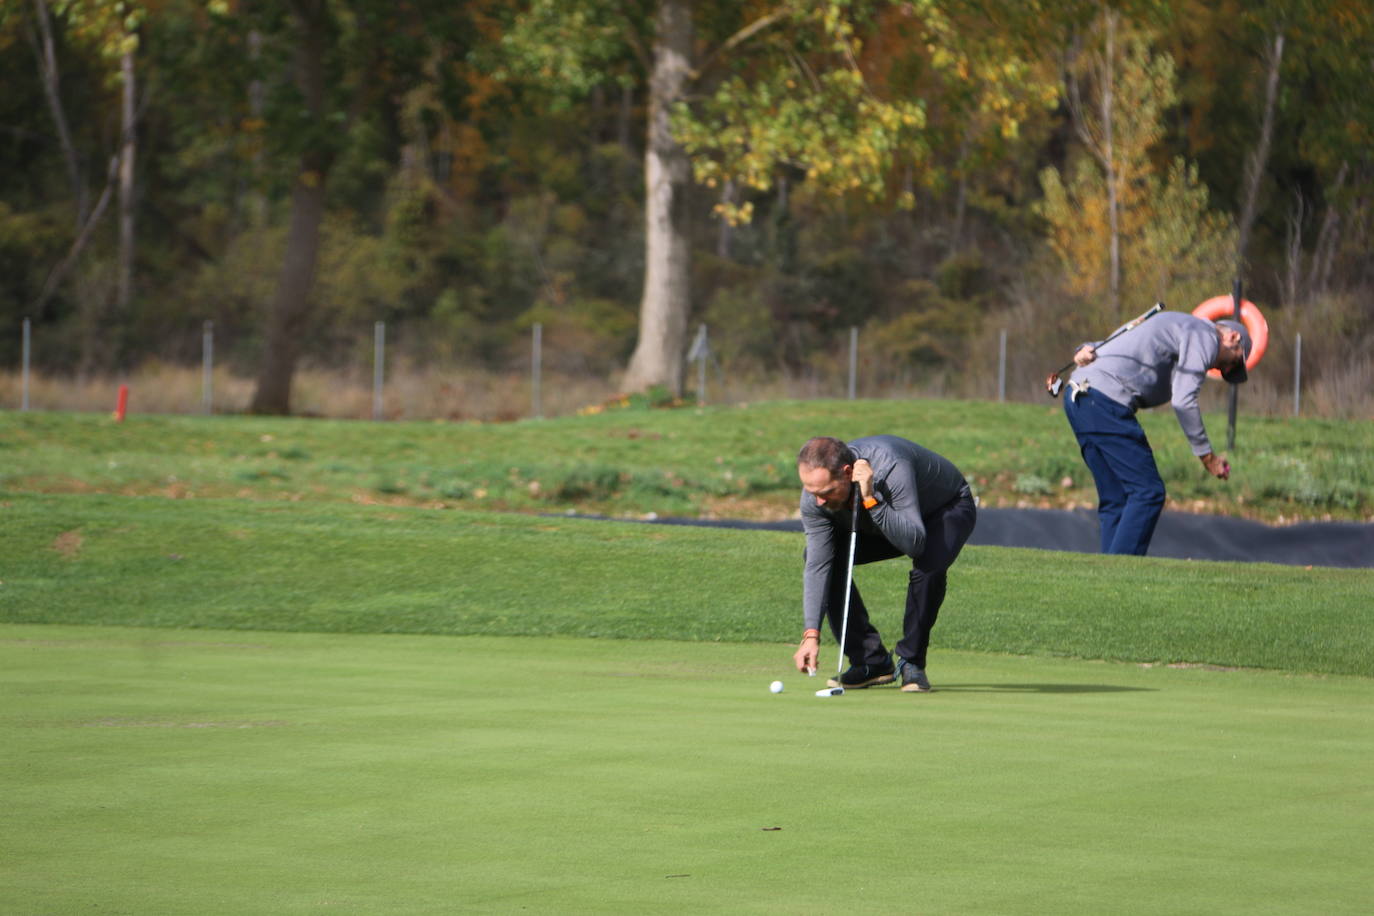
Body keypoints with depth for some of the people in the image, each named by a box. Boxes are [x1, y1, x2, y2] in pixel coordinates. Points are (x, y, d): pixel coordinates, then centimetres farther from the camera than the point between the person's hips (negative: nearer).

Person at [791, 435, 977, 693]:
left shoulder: (890, 468, -42)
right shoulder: (815, 491, -25)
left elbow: (914, 543, -47)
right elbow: (817, 566, -23)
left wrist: (871, 499, -55)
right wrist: (811, 634, -31)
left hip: (948, 507, -5)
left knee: (929, 566, -36)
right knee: (823, 555, -15)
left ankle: (911, 661, -14)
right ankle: (872, 661, -6)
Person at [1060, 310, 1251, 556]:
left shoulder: (1178, 325, 31)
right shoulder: (1204, 335, 1)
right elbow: (1183, 401, -11)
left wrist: (1087, 350, 3)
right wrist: (1207, 456, -7)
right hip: (1106, 403, -10)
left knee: (1116, 499, 10)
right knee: (1148, 491, -10)